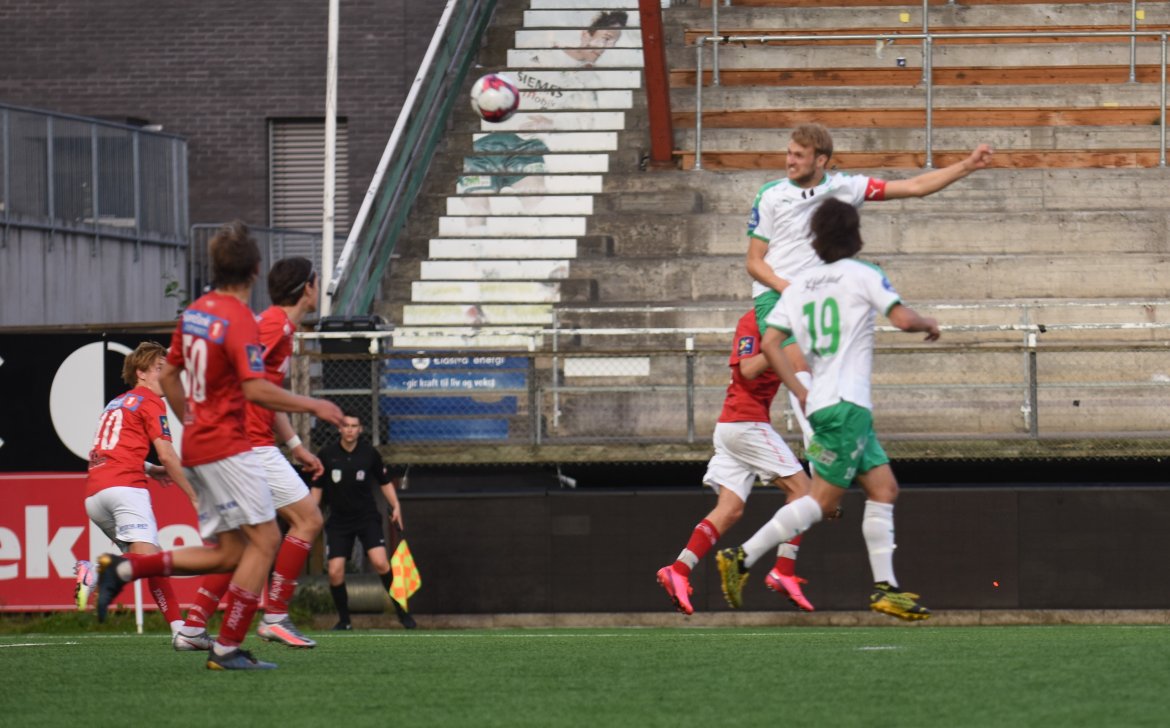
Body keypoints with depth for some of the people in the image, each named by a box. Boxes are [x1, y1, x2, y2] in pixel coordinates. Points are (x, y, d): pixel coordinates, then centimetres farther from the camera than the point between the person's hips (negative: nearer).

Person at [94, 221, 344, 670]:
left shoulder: (195, 312, 11)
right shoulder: (239, 320, -15)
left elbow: (168, 375, 20)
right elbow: (256, 390, -24)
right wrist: (311, 406, -13)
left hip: (197, 445, 9)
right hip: (226, 447, -9)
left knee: (229, 553, 10)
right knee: (264, 540, -5)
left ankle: (124, 567, 5)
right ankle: (228, 648, -6)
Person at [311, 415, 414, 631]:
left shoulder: (369, 453, -2)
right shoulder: (326, 455, -3)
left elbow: (385, 481, 9)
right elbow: (317, 487, 8)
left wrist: (396, 506, -2)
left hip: (367, 517, -1)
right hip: (338, 521, 1)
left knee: (380, 563, -20)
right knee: (335, 572, -10)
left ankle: (401, 610, -5)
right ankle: (344, 620, 8)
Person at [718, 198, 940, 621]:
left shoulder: (799, 285, 14)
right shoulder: (862, 275, -2)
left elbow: (770, 343, 8)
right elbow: (902, 319, -12)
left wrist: (800, 391, 16)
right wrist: (928, 324, 10)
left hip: (820, 402, 8)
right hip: (846, 404, -8)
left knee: (883, 488, 10)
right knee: (823, 498, -9)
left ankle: (885, 588, 6)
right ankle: (743, 558, -15)